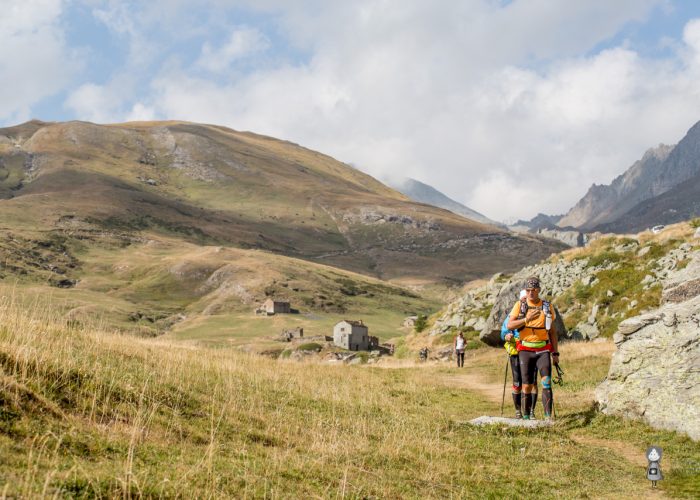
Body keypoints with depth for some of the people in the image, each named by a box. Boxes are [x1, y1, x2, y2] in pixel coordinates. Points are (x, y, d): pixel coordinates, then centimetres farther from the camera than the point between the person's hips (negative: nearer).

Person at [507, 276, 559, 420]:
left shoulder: (547, 306, 5)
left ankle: (548, 416, -17)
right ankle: (526, 415, 15)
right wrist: (526, 319, -21)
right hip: (526, 350, -1)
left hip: (543, 350, 1)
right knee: (527, 386, 1)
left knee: (546, 381, -15)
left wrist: (555, 353, 8)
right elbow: (509, 325, -7)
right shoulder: (520, 305, 1)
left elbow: (552, 331, 11)